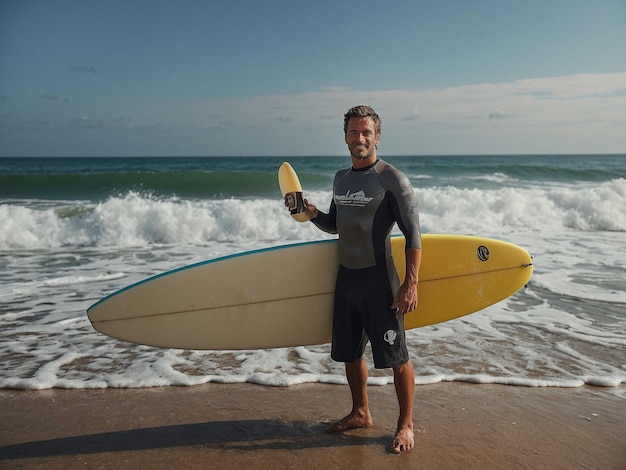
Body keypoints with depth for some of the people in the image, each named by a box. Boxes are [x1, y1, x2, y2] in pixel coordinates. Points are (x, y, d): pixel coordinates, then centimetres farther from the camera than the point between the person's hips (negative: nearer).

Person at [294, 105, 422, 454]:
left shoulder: (393, 179, -10)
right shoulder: (341, 178, 12)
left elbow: (413, 234, -12)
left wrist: (410, 283, -19)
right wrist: (312, 213, 2)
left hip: (379, 281, -7)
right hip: (346, 278, 7)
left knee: (396, 357, 2)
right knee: (349, 352, 17)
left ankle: (406, 425, 21)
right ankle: (361, 414, 36)